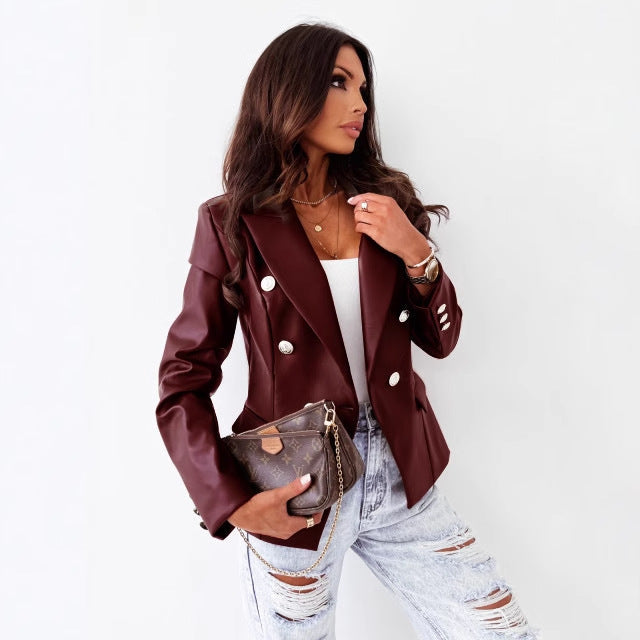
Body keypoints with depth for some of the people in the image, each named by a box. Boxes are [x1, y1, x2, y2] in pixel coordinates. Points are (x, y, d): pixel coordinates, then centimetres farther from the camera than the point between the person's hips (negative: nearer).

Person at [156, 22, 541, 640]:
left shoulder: (385, 200, 5)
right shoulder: (232, 223, -6)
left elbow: (440, 339, 6)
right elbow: (184, 380, -5)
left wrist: (415, 252, -11)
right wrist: (232, 501, -15)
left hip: (401, 476, 4)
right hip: (296, 490, -3)